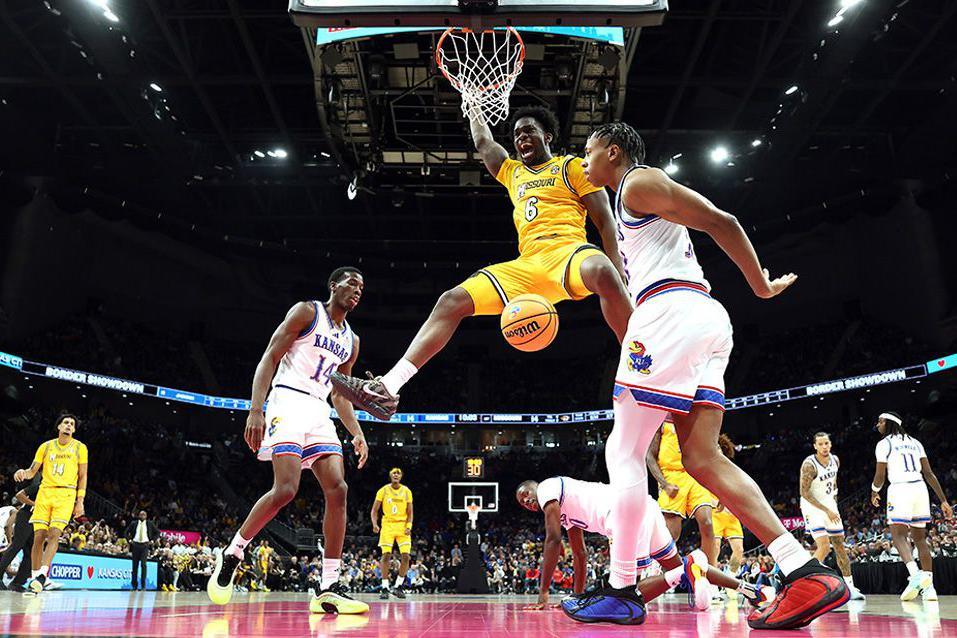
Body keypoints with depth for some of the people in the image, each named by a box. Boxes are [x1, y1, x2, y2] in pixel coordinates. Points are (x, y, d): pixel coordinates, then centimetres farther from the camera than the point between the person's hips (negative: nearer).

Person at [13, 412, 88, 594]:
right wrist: (23, 473, -13)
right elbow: (32, 471, 12)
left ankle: (42, 575, -22)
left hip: (66, 494, -2)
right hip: (45, 492, 2)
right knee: (39, 536, -2)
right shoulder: (46, 446, 12)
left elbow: (82, 476, 7)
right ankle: (34, 576, 6)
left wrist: (80, 501, 0)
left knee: (54, 534, -17)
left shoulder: (80, 448, 7)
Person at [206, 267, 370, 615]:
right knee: (285, 489, -20)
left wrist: (357, 434, 11)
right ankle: (231, 554, 4)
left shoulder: (351, 340, 19)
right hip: (289, 402, -7)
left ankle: (329, 589, -6)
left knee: (337, 490, -7)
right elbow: (268, 359, -7)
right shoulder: (306, 312, 0)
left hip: (319, 411, 7)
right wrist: (255, 410, -18)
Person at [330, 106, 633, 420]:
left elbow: (605, 221, 3)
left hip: (566, 250, -5)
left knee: (601, 271, -42)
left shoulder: (572, 166, 12)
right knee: (452, 301, -9)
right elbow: (483, 143, 41)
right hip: (527, 266, 6)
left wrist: (619, 272, -10)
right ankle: (387, 388, -15)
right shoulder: (512, 172, 30)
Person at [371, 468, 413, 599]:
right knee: (386, 556, -7)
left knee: (405, 556, -7)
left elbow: (409, 513, 5)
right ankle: (385, 588, 1)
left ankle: (398, 587, 7)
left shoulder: (407, 492, 2)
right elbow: (375, 510, 3)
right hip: (387, 525, -1)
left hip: (402, 525, 1)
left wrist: (408, 527, -10)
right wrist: (375, 524, -13)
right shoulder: (383, 491, -1)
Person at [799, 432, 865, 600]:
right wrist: (826, 510, -23)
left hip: (829, 506, 7)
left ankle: (850, 588, 20)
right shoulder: (809, 464, -22)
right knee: (824, 546, -19)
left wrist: (834, 496, 13)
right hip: (812, 507, -7)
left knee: (840, 547, 10)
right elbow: (804, 492, -23)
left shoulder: (835, 460, -1)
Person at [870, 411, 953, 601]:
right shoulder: (914, 442, 18)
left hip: (900, 490, -6)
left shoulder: (884, 444, 1)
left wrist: (874, 493, 18)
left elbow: (880, 477, -2)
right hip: (920, 489, 6)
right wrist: (944, 501, 12)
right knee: (920, 539, 12)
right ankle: (929, 587, 9)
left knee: (898, 536, -5)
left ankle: (915, 575, -29)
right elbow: (929, 473, 12)